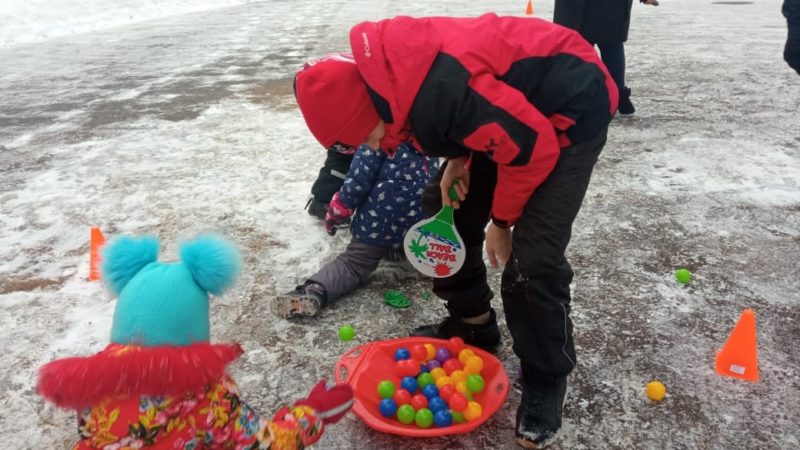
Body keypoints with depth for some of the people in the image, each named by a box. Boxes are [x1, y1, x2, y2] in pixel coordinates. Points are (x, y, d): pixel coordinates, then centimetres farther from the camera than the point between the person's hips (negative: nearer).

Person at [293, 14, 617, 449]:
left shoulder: (438, 92, -37)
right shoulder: (384, 74, -7)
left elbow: (531, 145, -28)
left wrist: (501, 221, -13)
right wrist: (458, 160, -6)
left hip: (571, 107, -9)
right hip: (517, 101, 9)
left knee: (533, 258, -17)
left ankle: (545, 383, 4)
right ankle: (472, 322, 27)